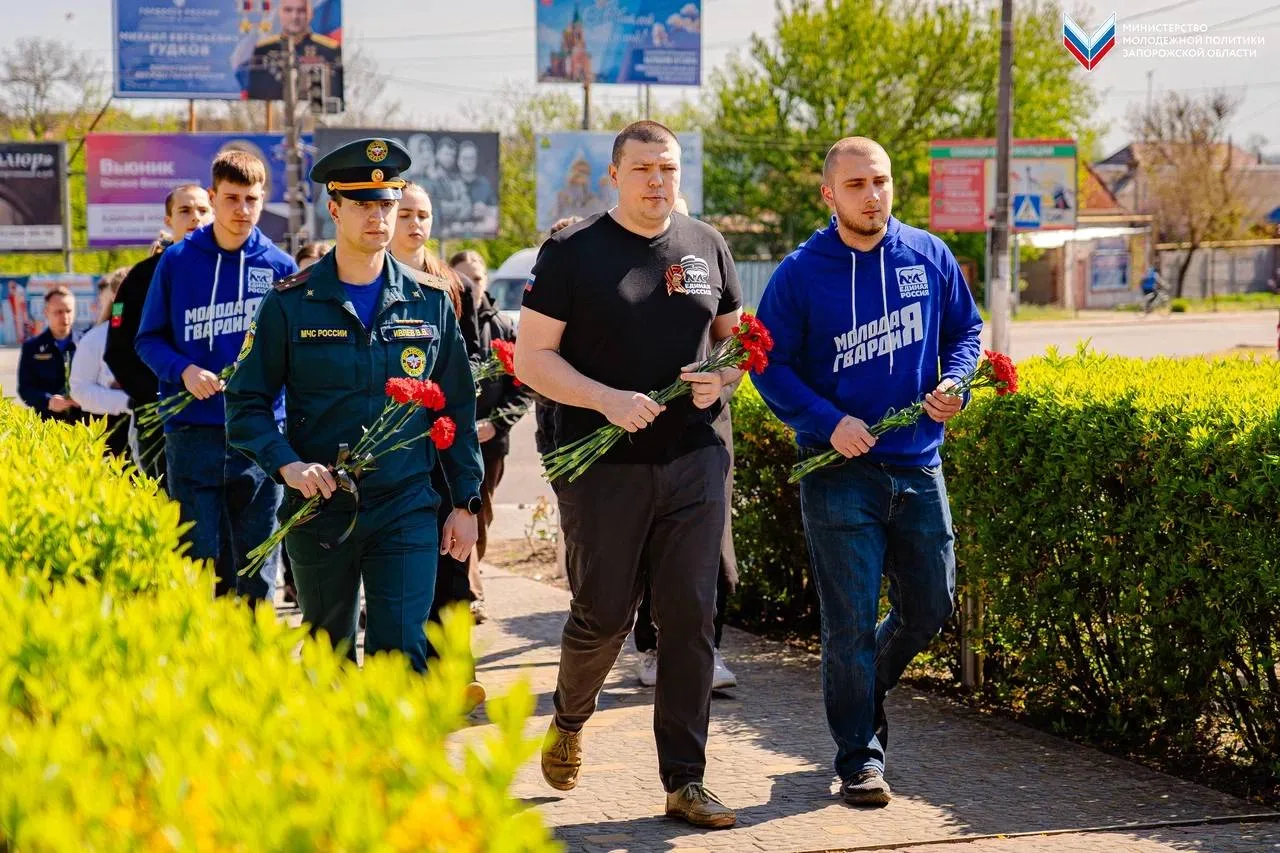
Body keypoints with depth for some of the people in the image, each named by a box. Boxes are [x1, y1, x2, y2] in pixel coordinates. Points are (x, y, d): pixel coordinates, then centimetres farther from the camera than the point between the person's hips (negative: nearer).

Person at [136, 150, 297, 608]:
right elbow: (149, 338, 8)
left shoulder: (280, 267, 4)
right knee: (199, 563, 2)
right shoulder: (177, 261, 3)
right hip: (193, 433, 0)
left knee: (257, 569, 5)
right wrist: (183, 370, -10)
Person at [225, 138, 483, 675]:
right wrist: (286, 464, -17)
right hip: (318, 510, 0)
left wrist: (467, 503, 7)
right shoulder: (291, 303, -1)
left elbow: (458, 409, 10)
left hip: (407, 510, 0)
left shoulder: (430, 302, 5)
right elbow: (246, 403, -1)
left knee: (403, 654, -10)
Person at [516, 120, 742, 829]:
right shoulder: (572, 253, -3)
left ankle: (685, 780, 5)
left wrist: (720, 378, -4)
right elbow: (532, 357, -5)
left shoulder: (706, 246, 9)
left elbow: (735, 337, 19)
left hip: (693, 459, 3)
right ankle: (569, 719, 35)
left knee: (690, 615, -1)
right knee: (603, 613, 3)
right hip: (604, 467, -3)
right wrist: (607, 399, -18)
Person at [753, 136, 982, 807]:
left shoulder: (929, 256, 3)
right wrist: (829, 422, -16)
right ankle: (860, 757, 8)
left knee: (929, 608, 11)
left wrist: (953, 384, -4)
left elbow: (965, 329, 16)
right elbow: (770, 364, -4)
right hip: (839, 469, -4)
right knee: (850, 620, -3)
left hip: (917, 466, 4)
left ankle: (862, 687, 39)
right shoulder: (801, 273, -7)